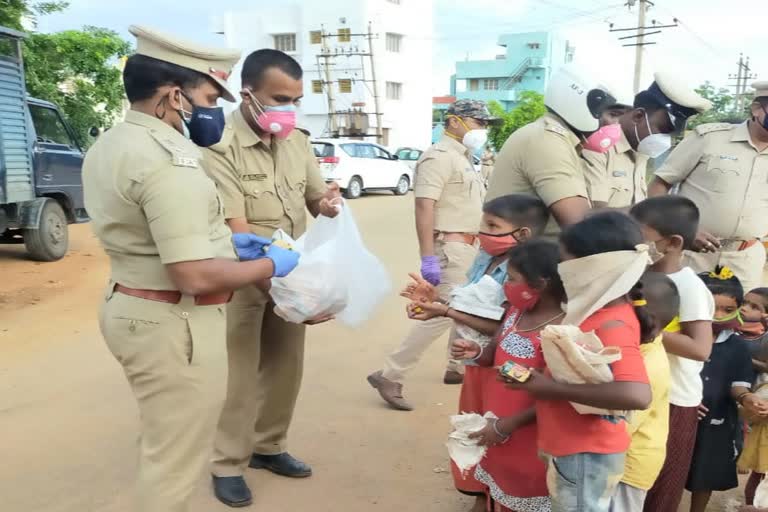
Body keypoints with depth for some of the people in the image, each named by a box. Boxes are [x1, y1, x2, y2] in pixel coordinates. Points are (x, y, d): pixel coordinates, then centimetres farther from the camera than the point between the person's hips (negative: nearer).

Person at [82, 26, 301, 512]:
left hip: (129, 306, 10)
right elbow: (194, 276, -28)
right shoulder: (169, 162, -24)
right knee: (175, 459, 7)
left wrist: (222, 238, 11)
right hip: (173, 323, -10)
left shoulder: (108, 145, 8)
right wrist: (269, 265, -12)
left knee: (163, 441, 26)